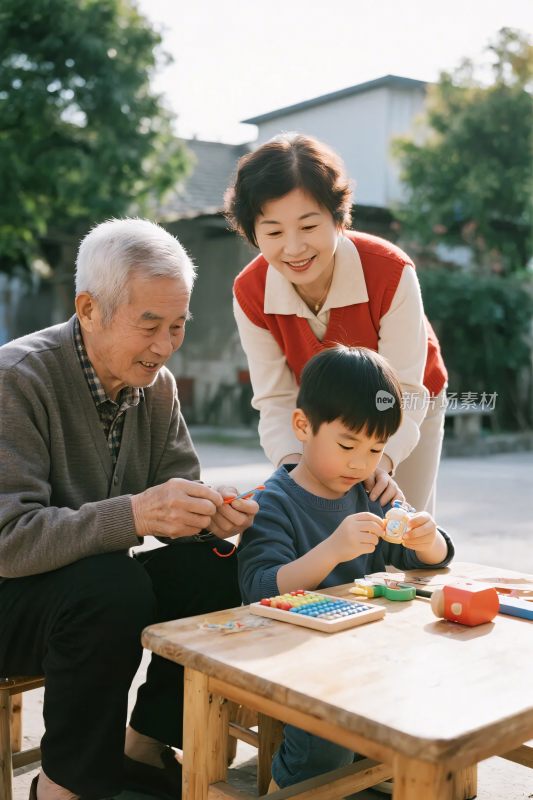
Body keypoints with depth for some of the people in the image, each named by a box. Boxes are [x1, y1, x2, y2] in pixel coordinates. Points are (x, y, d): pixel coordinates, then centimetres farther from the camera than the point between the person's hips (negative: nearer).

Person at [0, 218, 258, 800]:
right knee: (112, 588, -34)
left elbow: (174, 488, 1)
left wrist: (207, 512, -23)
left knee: (217, 569, -14)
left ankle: (144, 744, 4)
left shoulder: (155, 384, -1)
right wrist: (133, 514, -41)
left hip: (102, 587, 7)